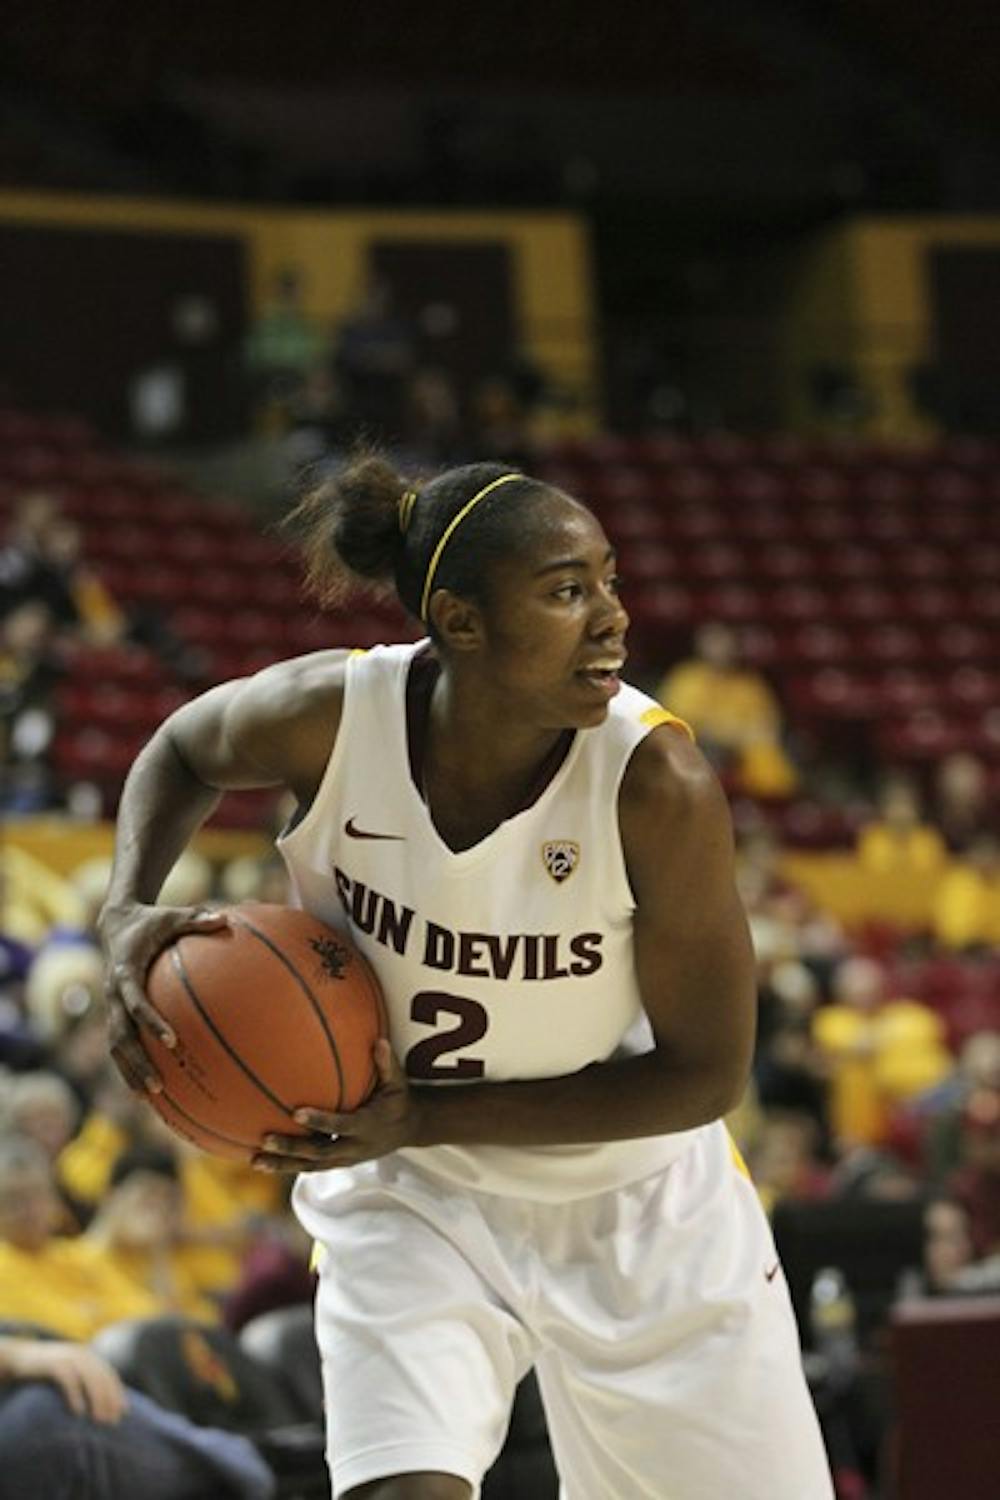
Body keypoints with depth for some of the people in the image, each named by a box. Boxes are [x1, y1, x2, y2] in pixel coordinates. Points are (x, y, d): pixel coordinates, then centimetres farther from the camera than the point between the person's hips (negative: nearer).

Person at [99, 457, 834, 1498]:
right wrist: (127, 913, -16)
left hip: (642, 1210, 0)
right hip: (406, 1198, 0)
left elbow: (704, 1075, -20)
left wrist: (428, 1117, -25)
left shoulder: (655, 784, -28)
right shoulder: (329, 717, -22)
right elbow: (184, 752, 3)